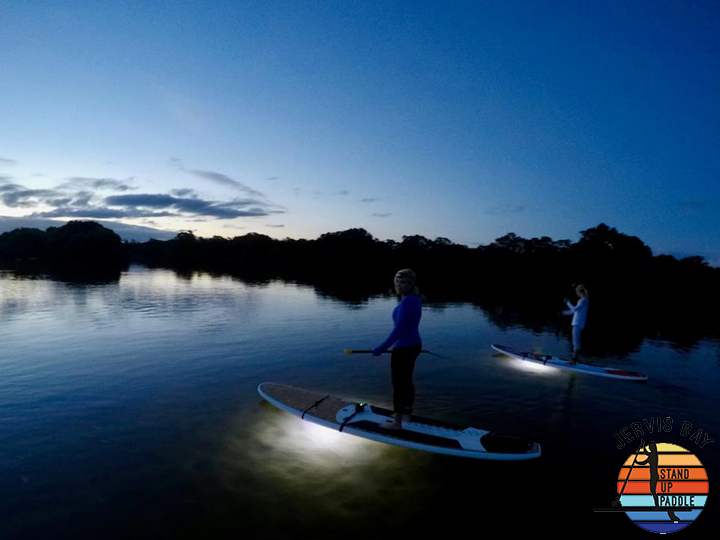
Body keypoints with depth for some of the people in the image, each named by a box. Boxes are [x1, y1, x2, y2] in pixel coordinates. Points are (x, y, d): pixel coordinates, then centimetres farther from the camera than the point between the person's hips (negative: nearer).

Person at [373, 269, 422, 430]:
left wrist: (382, 348, -26)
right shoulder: (415, 299, 7)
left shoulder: (406, 302, -24)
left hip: (403, 349, -10)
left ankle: (397, 422, 14)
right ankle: (406, 413, 35)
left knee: (398, 385, 2)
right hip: (414, 345, 10)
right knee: (407, 381, 21)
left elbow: (398, 330, -29)